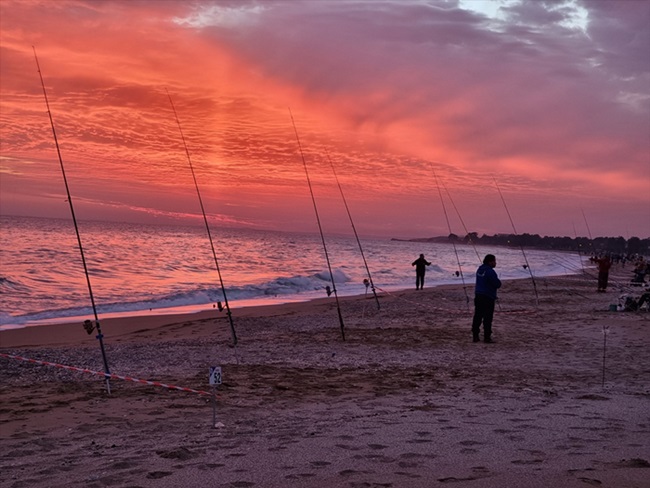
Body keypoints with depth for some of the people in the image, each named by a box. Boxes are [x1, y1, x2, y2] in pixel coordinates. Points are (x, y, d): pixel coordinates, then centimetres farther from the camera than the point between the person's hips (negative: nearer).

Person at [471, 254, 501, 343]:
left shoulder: (480, 269, 10)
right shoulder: (490, 272, -17)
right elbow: (498, 284, -16)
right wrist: (498, 281, 8)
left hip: (478, 296, 8)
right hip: (488, 297, -8)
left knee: (477, 316, 10)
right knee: (487, 318, -2)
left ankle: (475, 336, 12)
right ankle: (487, 337, 0)